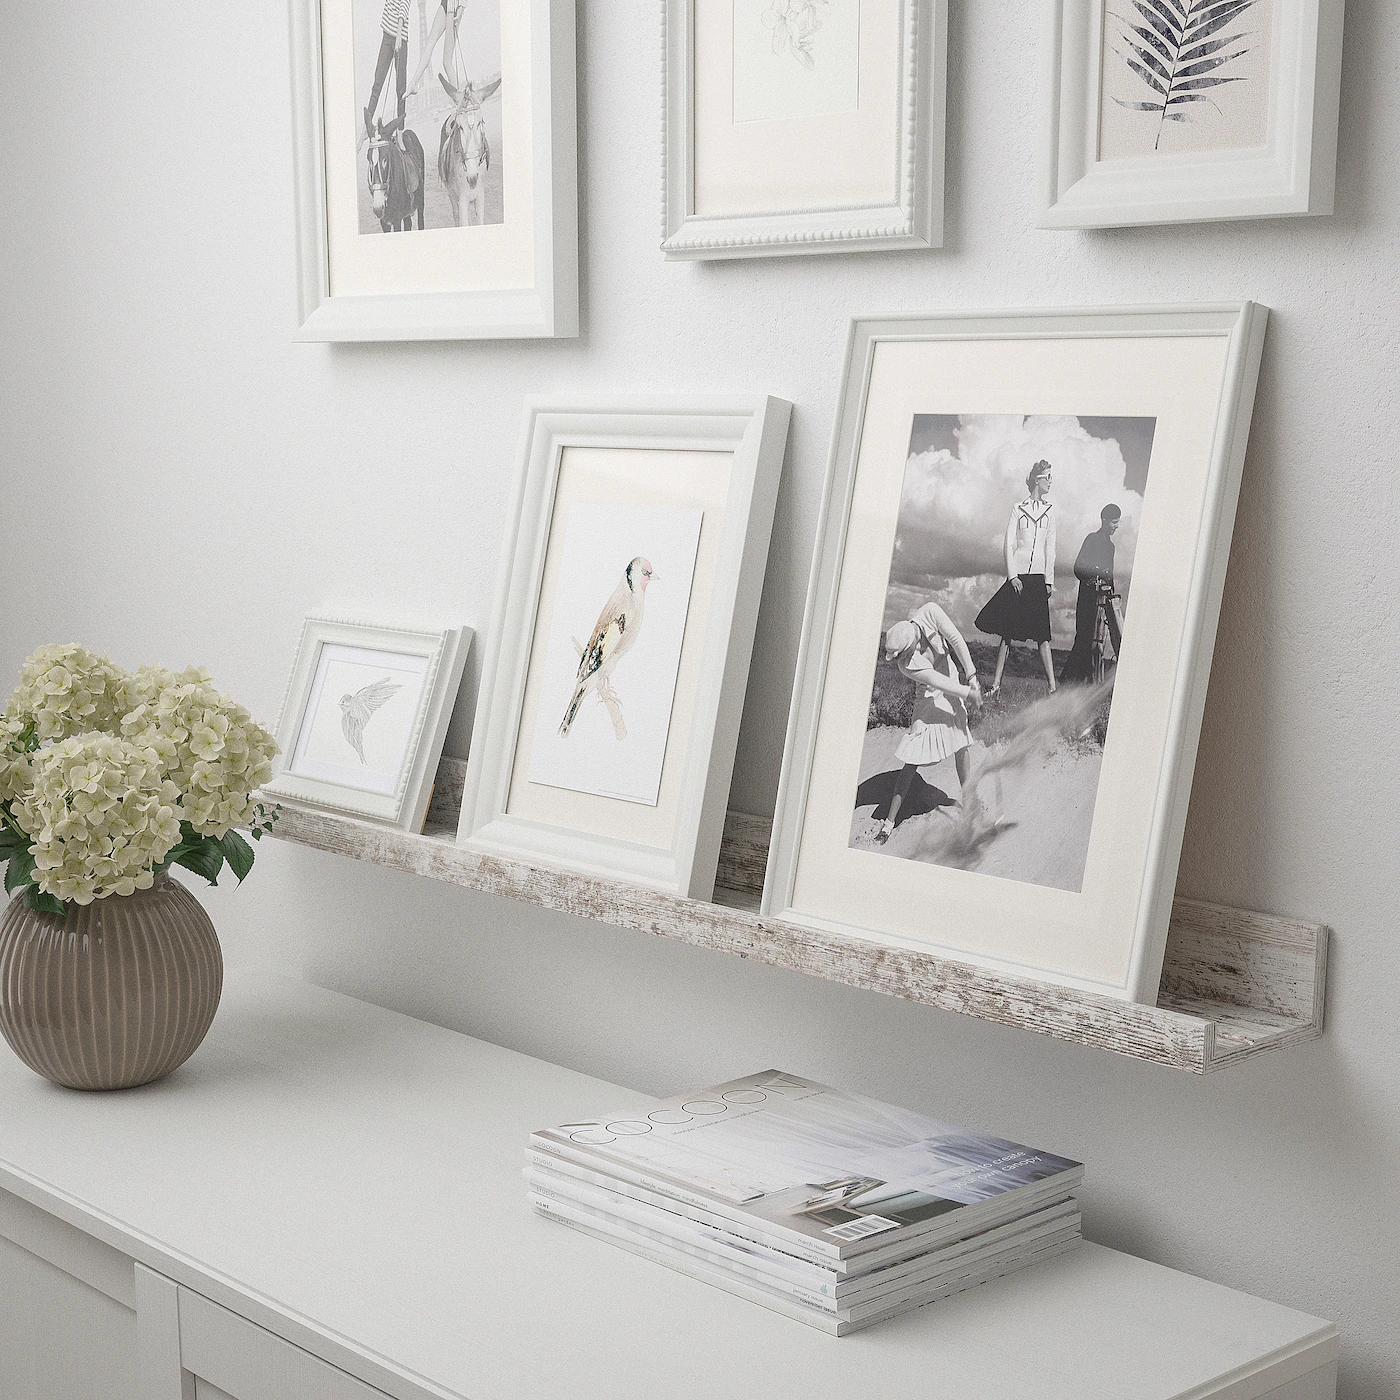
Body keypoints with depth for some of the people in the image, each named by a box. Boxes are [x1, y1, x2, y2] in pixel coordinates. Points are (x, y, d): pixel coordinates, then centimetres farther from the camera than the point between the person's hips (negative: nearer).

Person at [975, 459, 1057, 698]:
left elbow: (1050, 547, 9)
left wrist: (1049, 580, 2)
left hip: (1038, 576, 1)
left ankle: (1052, 687, -7)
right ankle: (996, 683, 4)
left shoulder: (1050, 510, 10)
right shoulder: (1018, 508, 5)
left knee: (1042, 633, -5)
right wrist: (1013, 576, -8)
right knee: (1007, 631, 0)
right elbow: (1009, 544, 1)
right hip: (1018, 575, -1)